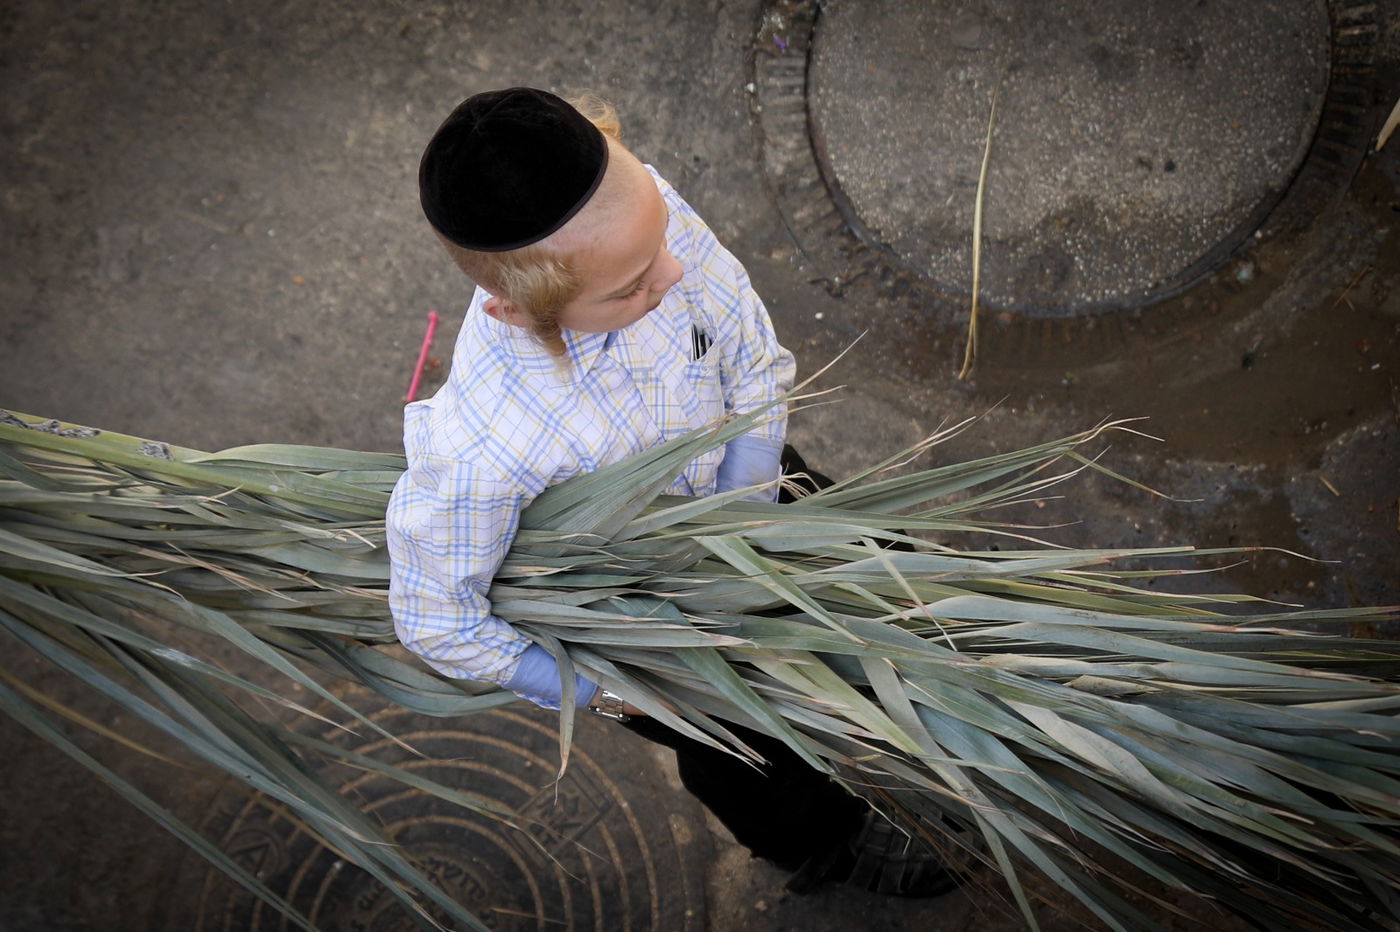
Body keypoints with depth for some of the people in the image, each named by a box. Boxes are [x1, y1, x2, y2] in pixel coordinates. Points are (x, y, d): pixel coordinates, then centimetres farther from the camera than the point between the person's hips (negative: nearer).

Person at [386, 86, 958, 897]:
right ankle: (816, 840, 61)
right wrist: (598, 693, -16)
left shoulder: (639, 206, -35)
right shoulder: (475, 453, -46)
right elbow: (437, 621, -26)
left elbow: (758, 365, -17)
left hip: (741, 472, 4)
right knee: (741, 748, 23)